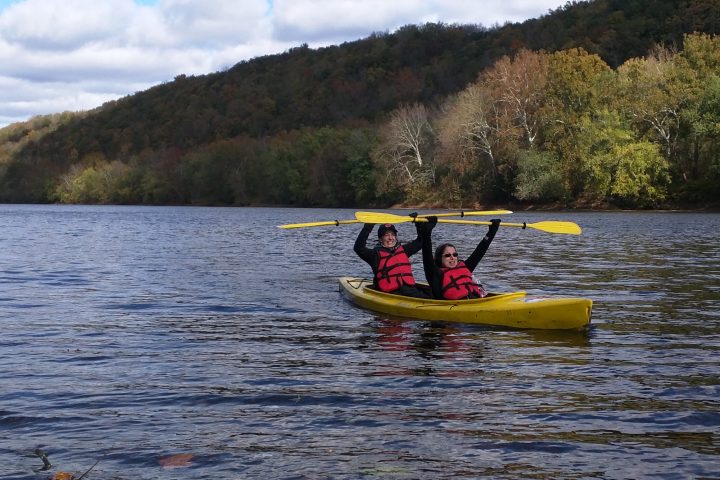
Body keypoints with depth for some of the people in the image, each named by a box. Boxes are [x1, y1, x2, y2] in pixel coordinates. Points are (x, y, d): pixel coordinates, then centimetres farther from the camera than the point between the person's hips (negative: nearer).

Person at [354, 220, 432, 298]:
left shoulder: (403, 250, 22)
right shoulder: (376, 254, 7)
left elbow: (421, 241, 30)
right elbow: (359, 248, -9)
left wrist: (420, 224, 16)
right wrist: (367, 227, -16)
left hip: (409, 289, 5)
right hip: (389, 293, -5)